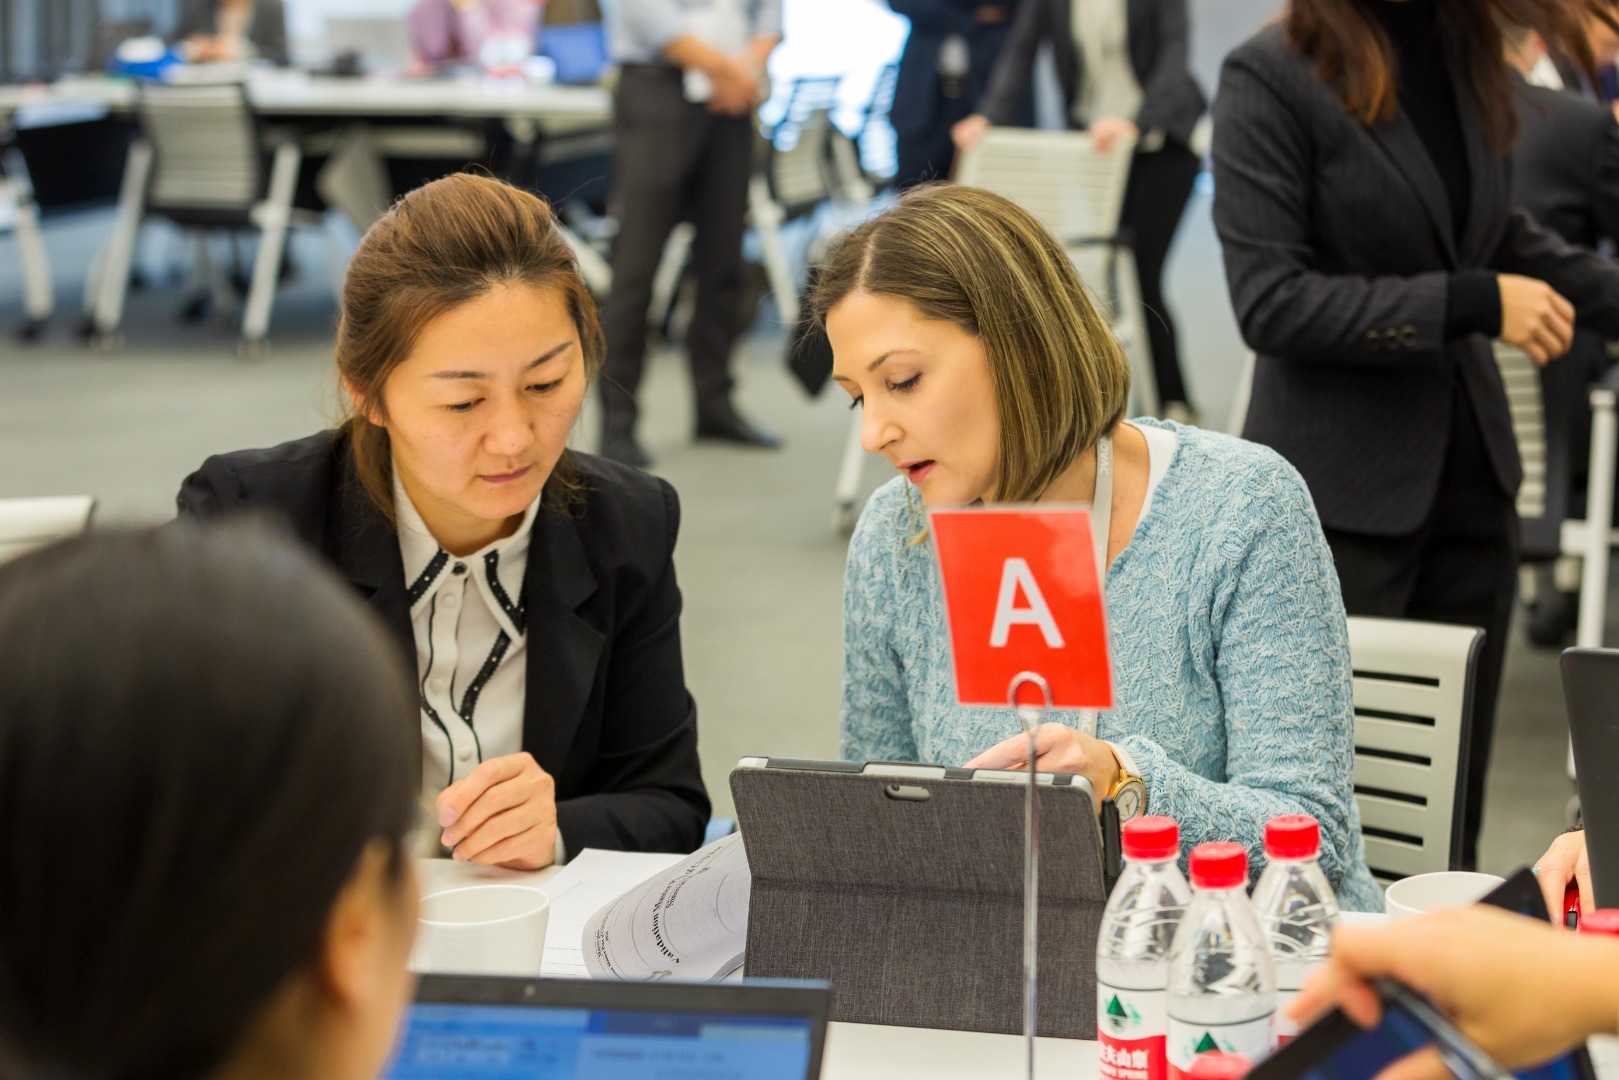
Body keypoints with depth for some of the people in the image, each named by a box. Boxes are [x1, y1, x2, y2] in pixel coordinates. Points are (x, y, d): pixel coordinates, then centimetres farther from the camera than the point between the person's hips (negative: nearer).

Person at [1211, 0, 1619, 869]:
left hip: (1470, 466, 6)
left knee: (1453, 797, 11)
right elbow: (1269, 301, -17)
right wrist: (1473, 304, -20)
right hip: (1341, 489, -6)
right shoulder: (1271, 77, -12)